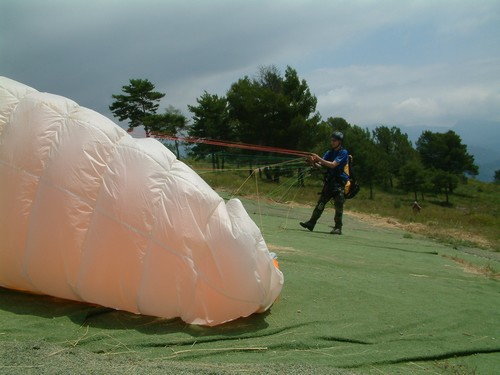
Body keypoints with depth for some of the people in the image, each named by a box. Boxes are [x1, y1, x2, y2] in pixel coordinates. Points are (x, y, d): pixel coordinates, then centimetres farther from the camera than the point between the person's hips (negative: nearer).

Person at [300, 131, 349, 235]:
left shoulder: (343, 152, -8)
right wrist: (314, 162, -18)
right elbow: (321, 166, 4)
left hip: (340, 183, -6)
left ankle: (338, 228, 1)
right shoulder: (329, 152, 12)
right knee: (320, 203, 2)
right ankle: (311, 223, 2)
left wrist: (319, 159, -25)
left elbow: (333, 165, -20)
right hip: (329, 182, 6)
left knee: (338, 206, -5)